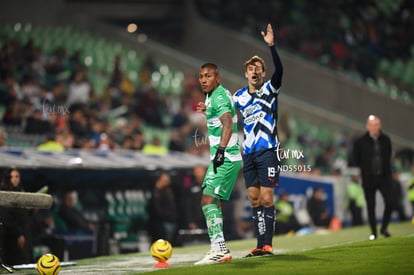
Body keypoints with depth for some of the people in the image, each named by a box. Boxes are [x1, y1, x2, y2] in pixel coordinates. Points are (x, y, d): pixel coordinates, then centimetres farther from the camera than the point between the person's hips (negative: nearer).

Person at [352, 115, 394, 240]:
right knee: (371, 206, 3)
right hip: (369, 179, -2)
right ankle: (373, 232, 14)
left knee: (389, 202, -8)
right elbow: (356, 159, 4)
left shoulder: (386, 140, 3)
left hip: (384, 177, 2)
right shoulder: (361, 142, -7)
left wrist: (385, 168, 11)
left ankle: (384, 228, 10)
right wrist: (366, 170, 6)